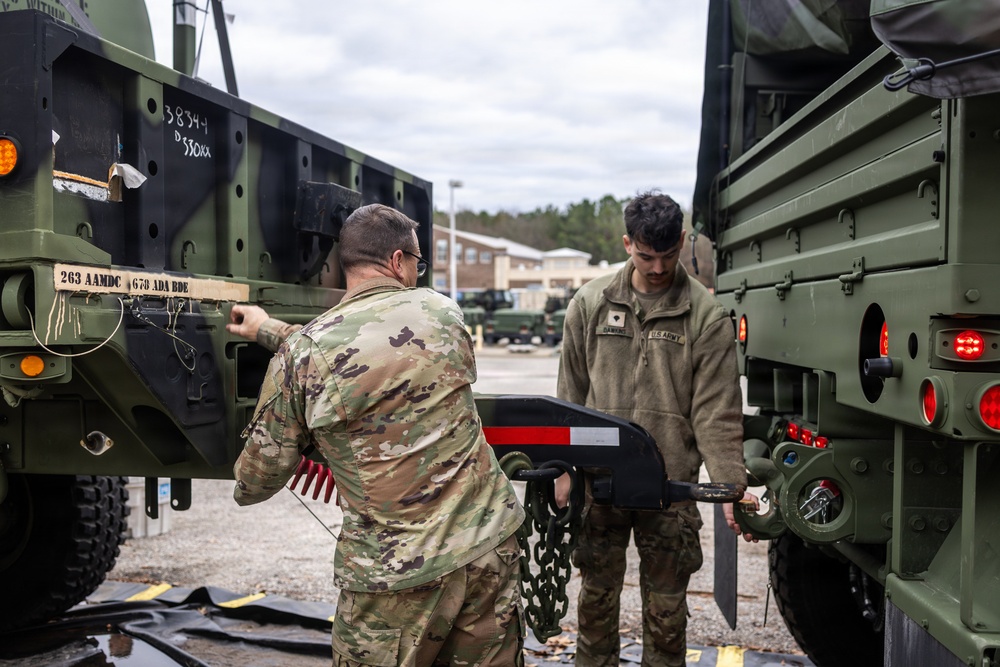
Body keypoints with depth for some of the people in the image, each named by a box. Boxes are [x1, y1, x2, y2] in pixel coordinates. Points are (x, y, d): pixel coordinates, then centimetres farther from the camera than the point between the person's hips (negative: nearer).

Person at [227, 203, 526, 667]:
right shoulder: (443, 314, 1)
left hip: (393, 573, -3)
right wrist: (270, 330, 29)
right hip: (490, 547, 3)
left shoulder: (301, 355, -8)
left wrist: (244, 489, 27)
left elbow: (261, 477, 2)